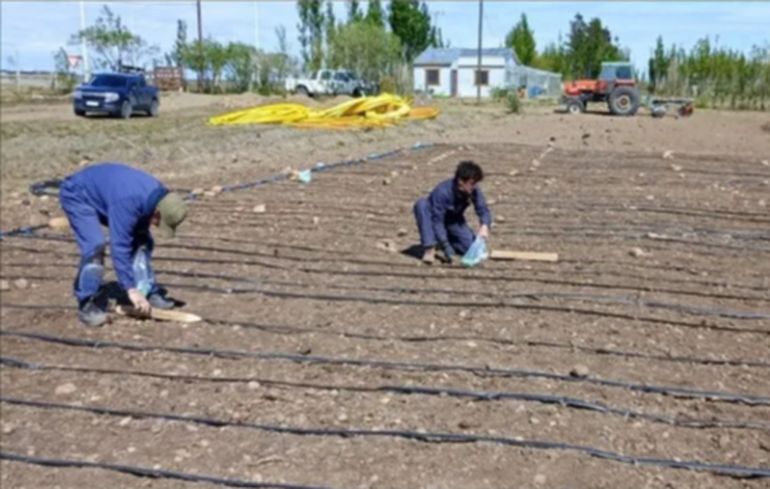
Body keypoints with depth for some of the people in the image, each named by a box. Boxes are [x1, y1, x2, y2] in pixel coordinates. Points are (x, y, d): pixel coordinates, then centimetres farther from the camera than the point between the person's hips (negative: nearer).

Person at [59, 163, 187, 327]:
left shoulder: (158, 195, -14)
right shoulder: (127, 203, -40)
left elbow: (140, 233, -1)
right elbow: (119, 247, -39)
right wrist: (131, 289, -36)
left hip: (103, 194, 8)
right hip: (77, 195, -8)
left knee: (141, 241, -1)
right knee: (95, 246, -26)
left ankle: (148, 294, 6)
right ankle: (88, 304, -14)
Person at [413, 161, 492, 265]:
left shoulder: (474, 191, -22)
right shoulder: (443, 191, -35)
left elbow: (483, 210, -18)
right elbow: (437, 222, -35)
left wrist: (484, 226, -42)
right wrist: (446, 248, -43)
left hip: (453, 222, 3)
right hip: (434, 219, -3)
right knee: (422, 204, -37)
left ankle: (449, 238, 12)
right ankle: (430, 248, -32)